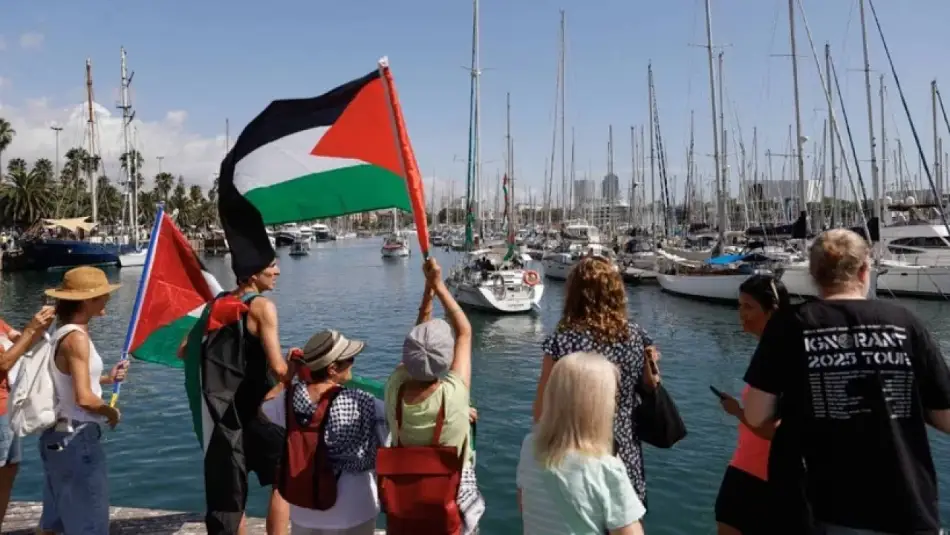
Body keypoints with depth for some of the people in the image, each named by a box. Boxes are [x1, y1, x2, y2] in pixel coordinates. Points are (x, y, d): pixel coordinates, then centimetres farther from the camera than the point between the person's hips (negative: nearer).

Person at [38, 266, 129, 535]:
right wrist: (111, 412, -9)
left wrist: (107, 378, 13)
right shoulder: (76, 337, -20)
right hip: (77, 437, -9)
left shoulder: (63, 332, 8)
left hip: (58, 435, 9)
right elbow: (84, 399, -26)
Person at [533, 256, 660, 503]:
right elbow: (652, 389, 8)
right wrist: (652, 362, 24)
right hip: (624, 455, 4)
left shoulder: (562, 341, -17)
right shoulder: (637, 336, -4)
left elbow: (543, 407, -11)